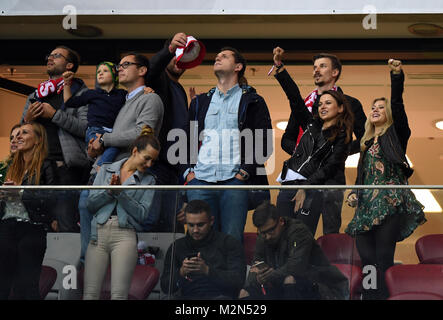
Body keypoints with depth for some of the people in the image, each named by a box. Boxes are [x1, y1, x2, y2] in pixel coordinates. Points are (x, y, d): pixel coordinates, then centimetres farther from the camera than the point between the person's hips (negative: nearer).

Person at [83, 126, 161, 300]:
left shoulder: (148, 180, 11)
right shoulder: (107, 169, 15)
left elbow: (142, 214, -1)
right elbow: (91, 204, 9)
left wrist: (120, 193, -9)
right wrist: (109, 191, -7)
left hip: (125, 235, -1)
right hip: (99, 234, 1)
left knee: (119, 294, -13)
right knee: (90, 293, -5)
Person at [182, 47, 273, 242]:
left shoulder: (253, 102, 12)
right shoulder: (200, 102, 24)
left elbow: (263, 144, 3)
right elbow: (186, 140, 21)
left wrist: (244, 172, -8)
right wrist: (188, 171, 5)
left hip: (235, 181, -3)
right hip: (200, 180, 3)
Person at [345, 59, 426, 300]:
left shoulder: (395, 134, 7)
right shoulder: (367, 142, 23)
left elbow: (397, 104, -8)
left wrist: (397, 75, -19)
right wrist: (354, 194, 7)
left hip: (390, 203, -6)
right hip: (368, 203, 6)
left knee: (383, 258, -11)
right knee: (366, 255, 0)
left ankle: (384, 296, -9)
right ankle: (370, 296, 4)